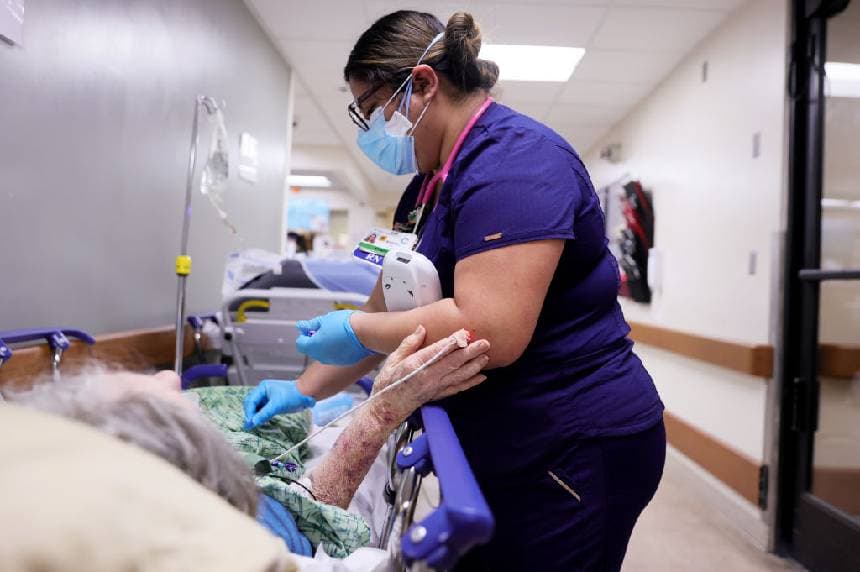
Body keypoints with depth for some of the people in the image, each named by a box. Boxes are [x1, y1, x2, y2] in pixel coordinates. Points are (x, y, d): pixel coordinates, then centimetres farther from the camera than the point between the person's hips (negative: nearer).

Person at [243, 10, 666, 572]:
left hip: (574, 454, -9)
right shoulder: (430, 184, 10)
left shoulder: (513, 161, -19)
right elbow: (386, 311, 14)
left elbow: (491, 332, -30)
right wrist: (305, 390, 9)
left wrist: (355, 331, -16)